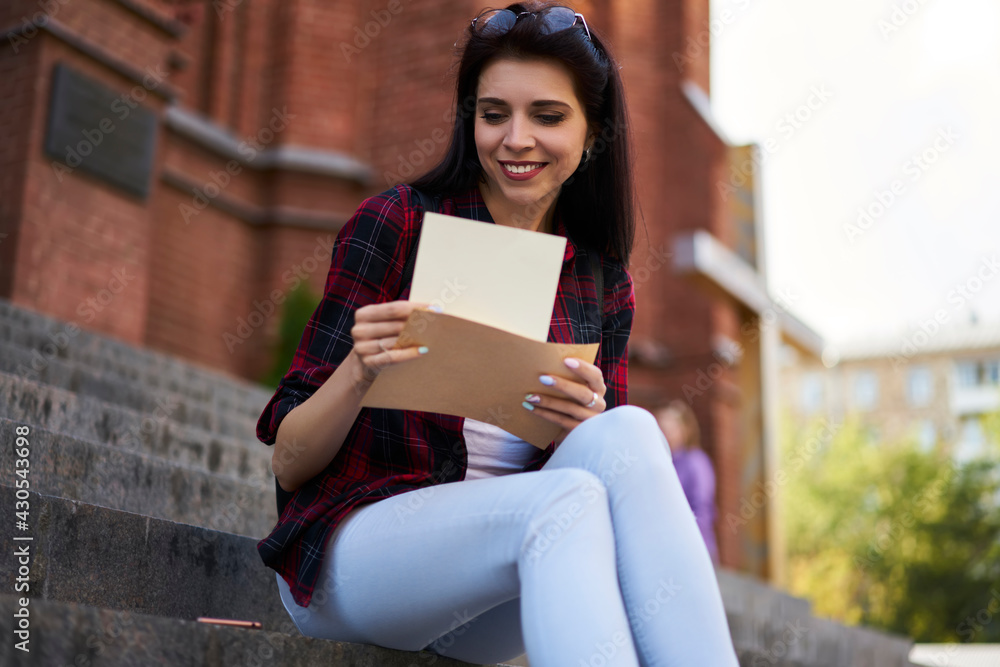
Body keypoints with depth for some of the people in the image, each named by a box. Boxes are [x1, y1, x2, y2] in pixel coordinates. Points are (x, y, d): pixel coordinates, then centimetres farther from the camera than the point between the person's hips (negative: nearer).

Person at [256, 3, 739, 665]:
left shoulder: (604, 283, 9)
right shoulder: (396, 224, -4)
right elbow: (289, 464, -3)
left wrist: (585, 426, -15)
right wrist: (359, 371, -24)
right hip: (353, 549, -3)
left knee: (626, 434, -27)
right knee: (568, 501, -34)